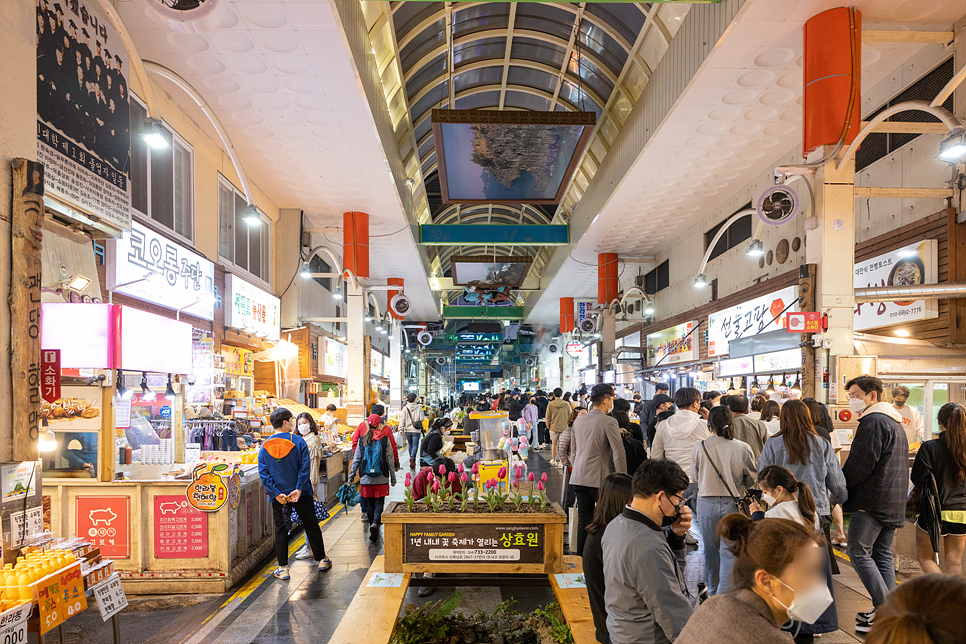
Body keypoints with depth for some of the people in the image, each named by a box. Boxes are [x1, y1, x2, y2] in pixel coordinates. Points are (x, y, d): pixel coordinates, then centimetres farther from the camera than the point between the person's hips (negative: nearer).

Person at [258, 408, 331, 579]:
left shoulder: (264, 447, -1)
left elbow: (263, 473, -5)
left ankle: (283, 568, 14)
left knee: (280, 530, 12)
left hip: (278, 495, 2)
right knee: (311, 526, 12)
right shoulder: (298, 441, -8)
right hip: (301, 493, -1)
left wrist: (276, 494, -8)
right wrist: (299, 489, -14)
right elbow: (305, 467, -15)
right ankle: (321, 560, 22)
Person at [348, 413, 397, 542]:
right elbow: (390, 460, 0)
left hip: (366, 478, 2)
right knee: (379, 503, 1)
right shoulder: (385, 439, -3)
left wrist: (351, 477, 11)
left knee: (370, 504, 13)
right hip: (381, 478, -2)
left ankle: (372, 525, 16)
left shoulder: (362, 440, 2)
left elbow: (356, 460, 4)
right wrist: (393, 477, 7)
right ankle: (375, 524, -22)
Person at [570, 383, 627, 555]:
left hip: (579, 478, 6)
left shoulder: (578, 421, 10)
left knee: (584, 522, 11)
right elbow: (618, 453, -14)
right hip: (601, 479, -6)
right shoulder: (609, 422, -11)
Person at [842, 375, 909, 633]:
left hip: (872, 501, -10)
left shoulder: (873, 422, -14)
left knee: (859, 552, -6)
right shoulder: (895, 423, 19)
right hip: (894, 503, 10)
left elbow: (859, 464, -18)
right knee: (882, 554, 12)